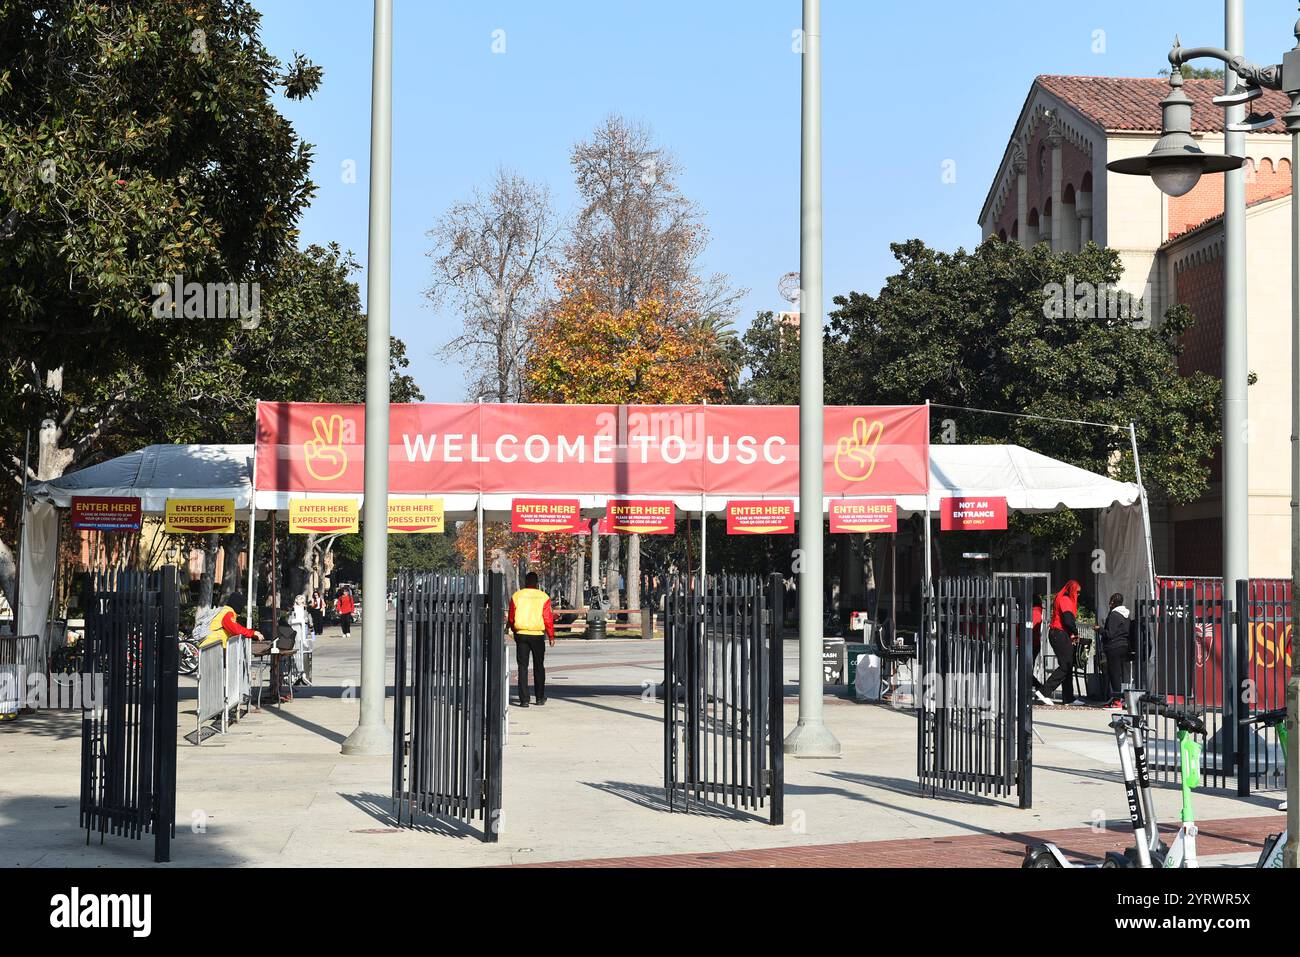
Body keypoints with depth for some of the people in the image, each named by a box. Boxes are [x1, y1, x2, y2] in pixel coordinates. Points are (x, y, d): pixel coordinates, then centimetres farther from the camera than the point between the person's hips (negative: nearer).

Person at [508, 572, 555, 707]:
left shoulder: (516, 596, 1)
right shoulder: (543, 597, -3)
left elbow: (511, 618, 5)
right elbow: (548, 618, -4)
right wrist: (551, 636, 4)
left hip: (521, 635, 0)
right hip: (538, 635, 0)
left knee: (522, 667, 2)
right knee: (539, 666, 14)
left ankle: (524, 699, -4)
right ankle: (540, 697, 20)